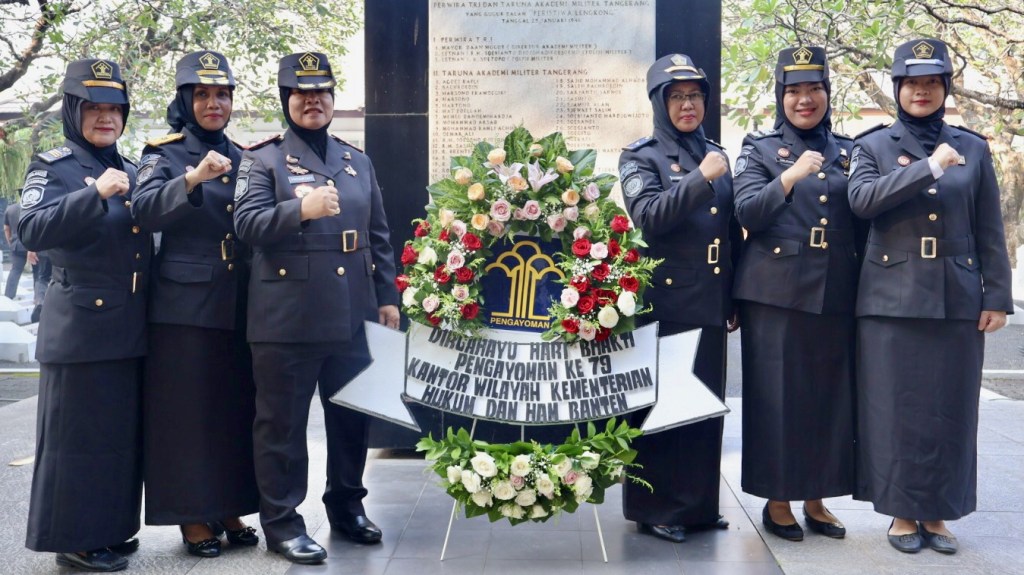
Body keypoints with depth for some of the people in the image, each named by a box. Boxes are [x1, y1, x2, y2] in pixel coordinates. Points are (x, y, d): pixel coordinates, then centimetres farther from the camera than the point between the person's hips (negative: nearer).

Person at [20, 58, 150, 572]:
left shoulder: (130, 172, 16)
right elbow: (32, 230, -22)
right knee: (78, 433, 1)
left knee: (124, 432, 12)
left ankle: (111, 527, 24)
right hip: (80, 327, -7)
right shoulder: (53, 166, -4)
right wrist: (94, 193, -30)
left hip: (131, 328, 7)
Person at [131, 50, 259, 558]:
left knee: (237, 406, 8)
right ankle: (192, 516, 12)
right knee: (187, 409, 0)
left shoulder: (241, 158, 14)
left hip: (240, 306, 5)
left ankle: (229, 508, 21)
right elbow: (145, 209, -20)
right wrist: (193, 179, -36)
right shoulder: (164, 154, -1)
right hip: (185, 305, -5)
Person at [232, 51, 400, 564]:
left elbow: (378, 238, 17)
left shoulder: (358, 162, 16)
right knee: (283, 422, 2)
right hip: (287, 319, -5)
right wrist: (300, 209, -26)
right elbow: (247, 224, -11)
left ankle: (347, 506, 30)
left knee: (352, 415, 14)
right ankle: (281, 521, 13)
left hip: (354, 315, 5)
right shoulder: (262, 159, 1)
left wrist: (387, 298, 11)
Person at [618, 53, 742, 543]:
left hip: (710, 305, 6)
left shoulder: (717, 156, 15)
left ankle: (698, 503, 21)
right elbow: (648, 216, -17)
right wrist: (700, 179, -22)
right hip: (664, 304, -6)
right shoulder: (641, 156, -1)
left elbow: (733, 231, 17)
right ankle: (654, 508, 10)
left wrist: (734, 299, 14)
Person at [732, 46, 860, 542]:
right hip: (776, 294, -3)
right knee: (777, 396, 0)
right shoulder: (759, 148, 4)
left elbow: (864, 220, 17)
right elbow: (747, 213, -9)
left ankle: (816, 500, 21)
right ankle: (777, 501, 14)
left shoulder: (847, 151, 14)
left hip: (837, 297, 4)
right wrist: (790, 176, -21)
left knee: (831, 396, 7)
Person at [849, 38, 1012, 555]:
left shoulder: (972, 148, 10)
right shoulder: (873, 146, 6)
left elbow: (990, 232, 8)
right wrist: (930, 167, -18)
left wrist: (997, 297, 2)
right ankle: (902, 513, 14)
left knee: (951, 410, 5)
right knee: (897, 409, 2)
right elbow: (862, 199, -15)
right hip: (893, 299, -2)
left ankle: (937, 513, 17)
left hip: (958, 299, 2)